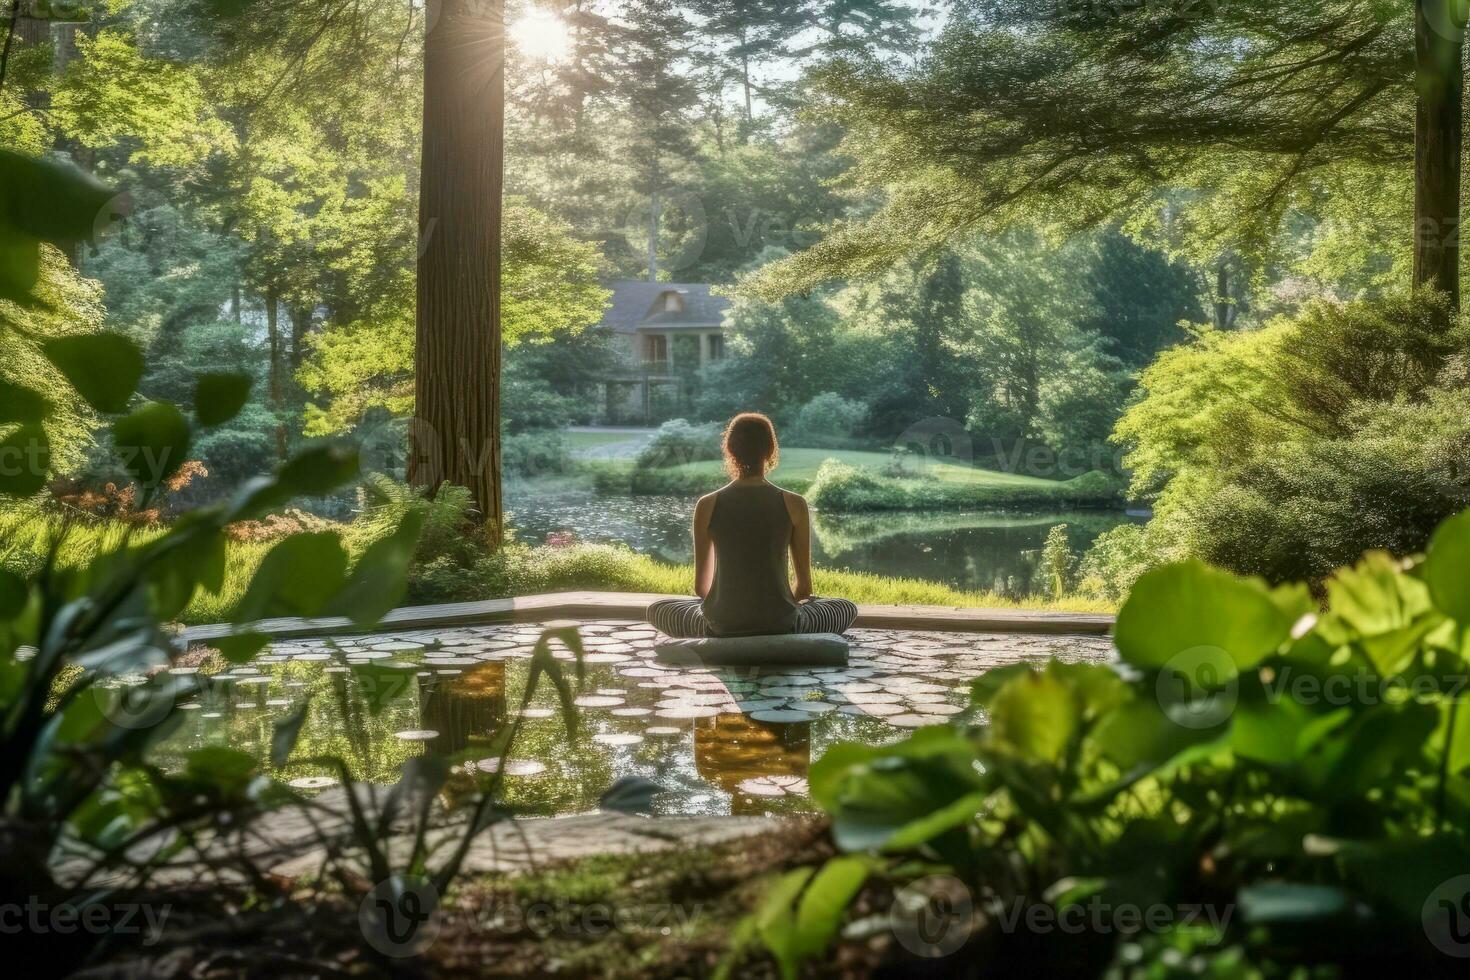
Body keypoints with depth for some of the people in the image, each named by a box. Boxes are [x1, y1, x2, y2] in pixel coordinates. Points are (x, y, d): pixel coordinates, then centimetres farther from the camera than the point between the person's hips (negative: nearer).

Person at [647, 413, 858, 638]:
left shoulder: (707, 505, -3)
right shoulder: (794, 505, -4)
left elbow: (701, 586, 5)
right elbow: (804, 587, 2)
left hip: (721, 627, 0)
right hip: (780, 625, 0)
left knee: (657, 610, 31)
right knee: (847, 609, 30)